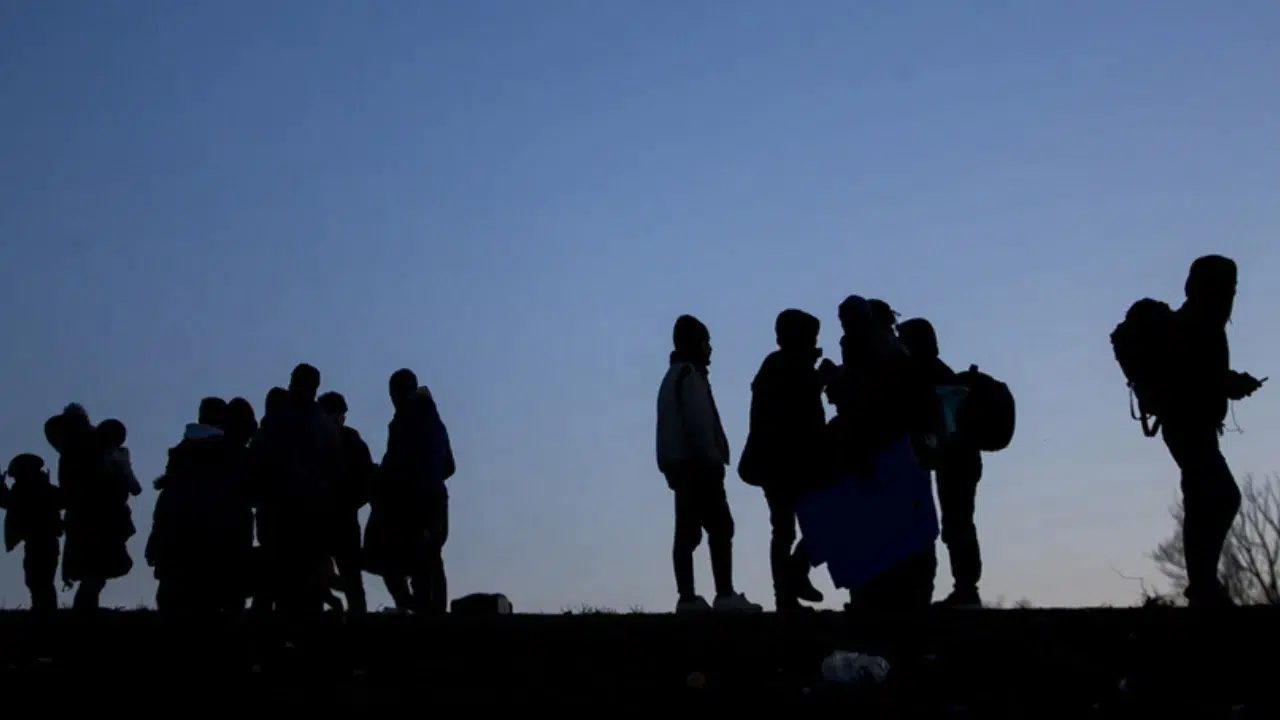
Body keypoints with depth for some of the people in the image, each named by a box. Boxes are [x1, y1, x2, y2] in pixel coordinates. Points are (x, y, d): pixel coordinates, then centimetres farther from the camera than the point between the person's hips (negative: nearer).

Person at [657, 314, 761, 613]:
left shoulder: (674, 376, 21)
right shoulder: (690, 375, -9)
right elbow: (699, 422, -17)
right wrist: (713, 459, -17)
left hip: (680, 464, 10)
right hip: (697, 464, -10)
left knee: (688, 531, 5)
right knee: (720, 527, -10)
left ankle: (687, 597, 1)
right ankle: (725, 595, -16)